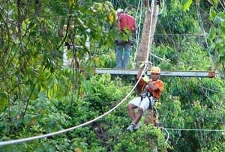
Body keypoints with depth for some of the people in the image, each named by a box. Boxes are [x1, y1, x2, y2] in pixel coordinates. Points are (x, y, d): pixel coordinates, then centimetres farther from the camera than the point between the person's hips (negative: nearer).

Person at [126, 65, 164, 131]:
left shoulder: (160, 83, 16)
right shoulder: (146, 81, 34)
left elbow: (154, 88, -5)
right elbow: (138, 77, 22)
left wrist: (148, 81, 1)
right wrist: (141, 68, 23)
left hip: (151, 98, -6)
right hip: (142, 96, 6)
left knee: (140, 109, -34)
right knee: (129, 106, -22)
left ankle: (133, 124, -31)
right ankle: (136, 123, -25)